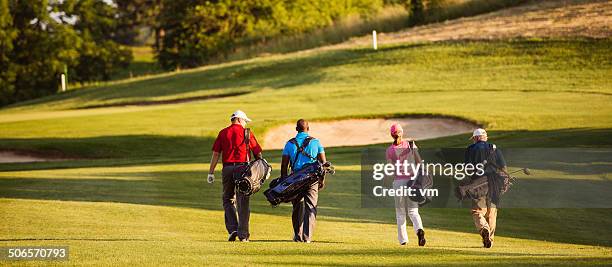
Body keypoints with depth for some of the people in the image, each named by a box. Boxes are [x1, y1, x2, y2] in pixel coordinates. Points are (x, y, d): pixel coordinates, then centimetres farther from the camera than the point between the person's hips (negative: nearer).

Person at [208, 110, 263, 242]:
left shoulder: (223, 133, 7)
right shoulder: (247, 132, 4)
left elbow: (216, 153, 2)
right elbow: (258, 153, 2)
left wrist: (211, 172, 3)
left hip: (227, 168, 1)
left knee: (228, 200, 14)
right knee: (243, 202, 3)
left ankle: (232, 229, -2)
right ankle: (243, 234, 1)